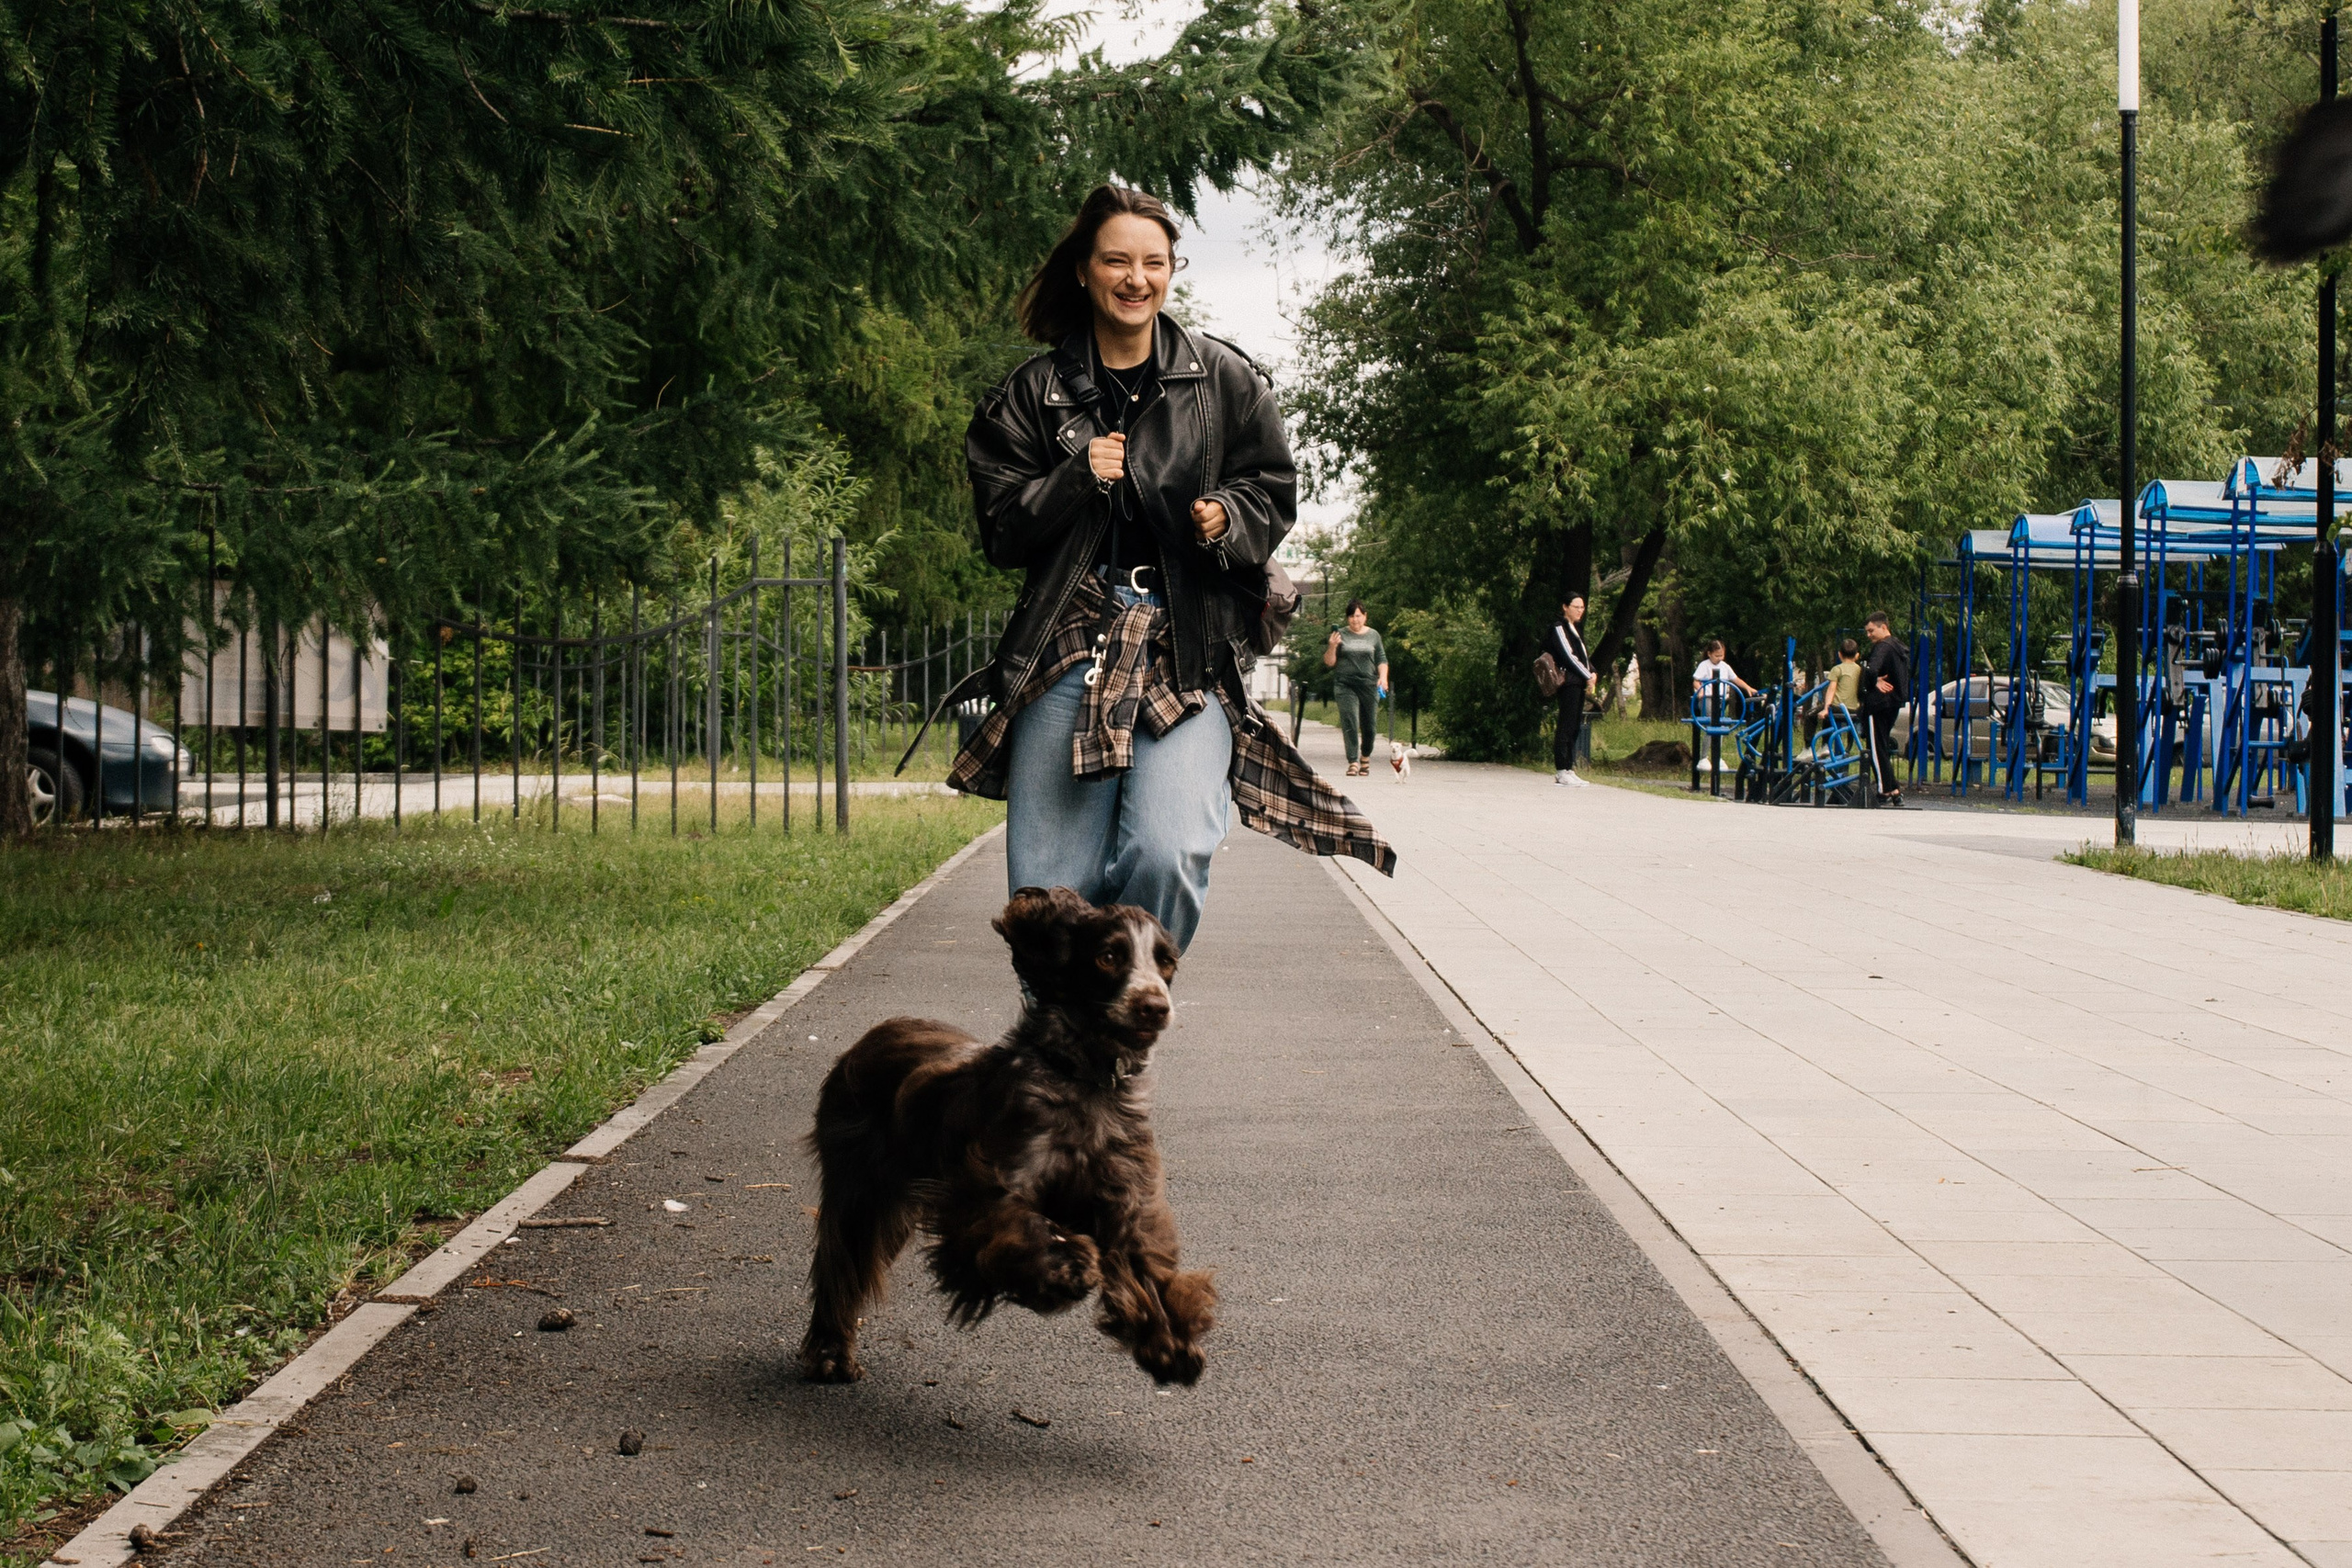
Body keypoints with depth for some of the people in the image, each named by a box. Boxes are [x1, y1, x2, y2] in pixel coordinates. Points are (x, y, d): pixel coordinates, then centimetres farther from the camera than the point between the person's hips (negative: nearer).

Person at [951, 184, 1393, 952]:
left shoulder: (1226, 379, 9)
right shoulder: (1033, 393, 10)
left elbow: (1275, 498, 14)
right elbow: (1001, 530, 8)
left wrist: (1228, 519, -8)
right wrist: (1075, 481, -9)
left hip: (1191, 653, -1)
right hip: (1068, 648, 1)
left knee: (1167, 853, -22)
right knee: (1048, 881, -5)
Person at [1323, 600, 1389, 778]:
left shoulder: (1373, 636, 11)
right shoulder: (1341, 635, 6)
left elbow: (1382, 660, 12)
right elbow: (1329, 663, 6)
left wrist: (1383, 677, -6)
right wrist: (1332, 647, -12)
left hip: (1369, 685, 2)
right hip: (1345, 685, -2)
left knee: (1370, 725, 6)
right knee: (1349, 723, -14)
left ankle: (1365, 755, 32)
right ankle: (1353, 762, -15)